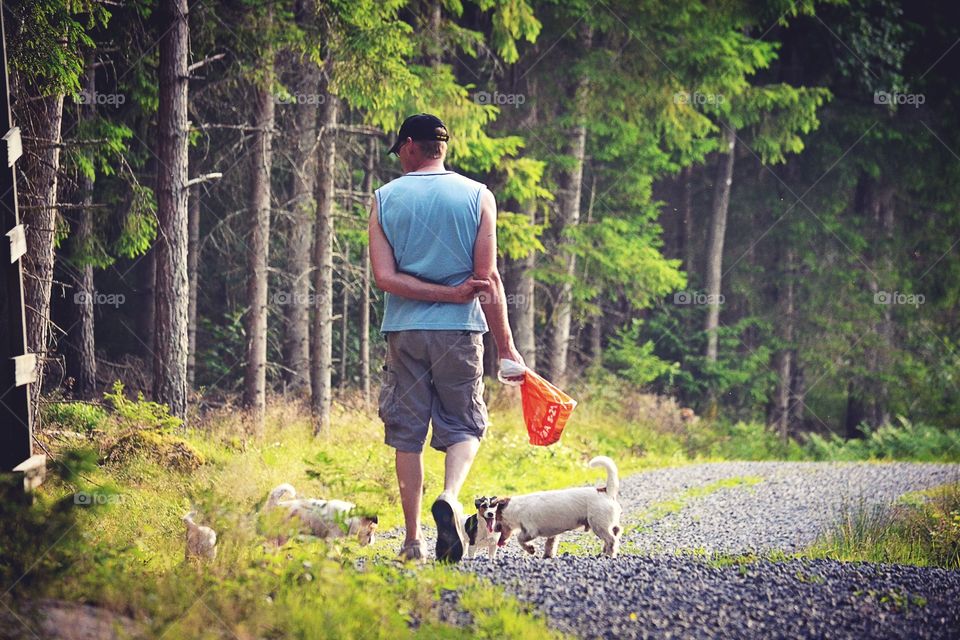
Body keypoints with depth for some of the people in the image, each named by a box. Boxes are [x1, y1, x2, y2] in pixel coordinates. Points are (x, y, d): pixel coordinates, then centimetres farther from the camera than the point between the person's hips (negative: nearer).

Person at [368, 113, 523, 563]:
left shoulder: (385, 199, 2)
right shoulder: (477, 197, 0)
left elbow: (385, 277, -7)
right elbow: (487, 279, -4)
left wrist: (450, 293, -8)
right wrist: (505, 344, -1)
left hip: (404, 330, 1)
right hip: (459, 329, -1)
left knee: (407, 432, 7)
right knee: (464, 424, 10)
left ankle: (413, 539, 7)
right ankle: (450, 497, -19)